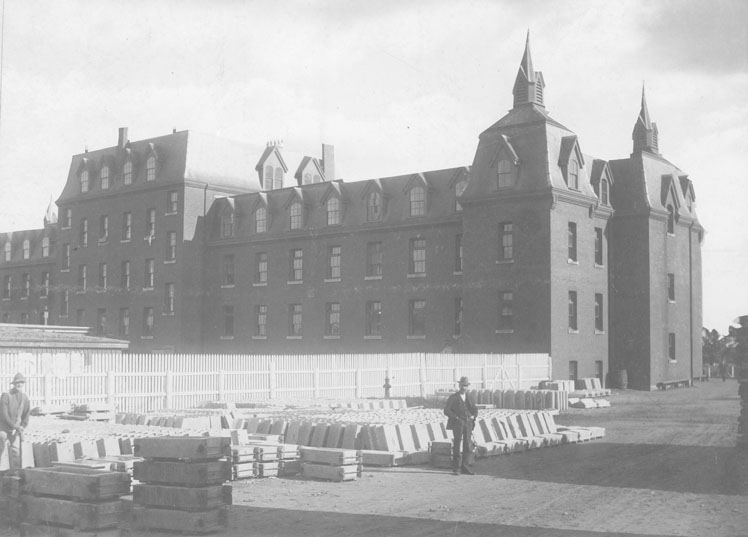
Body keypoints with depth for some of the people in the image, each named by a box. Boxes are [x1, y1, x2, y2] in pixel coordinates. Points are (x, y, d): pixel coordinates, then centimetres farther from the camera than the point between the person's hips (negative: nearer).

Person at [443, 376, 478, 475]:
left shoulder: (469, 398, 13)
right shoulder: (453, 397, -2)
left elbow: (475, 410, 17)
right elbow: (446, 411, -8)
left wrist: (473, 416, -4)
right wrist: (456, 418, -16)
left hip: (468, 424, 5)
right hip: (457, 424, -5)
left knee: (467, 446, 3)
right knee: (457, 446, -7)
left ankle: (464, 467, 10)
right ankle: (456, 469, -2)